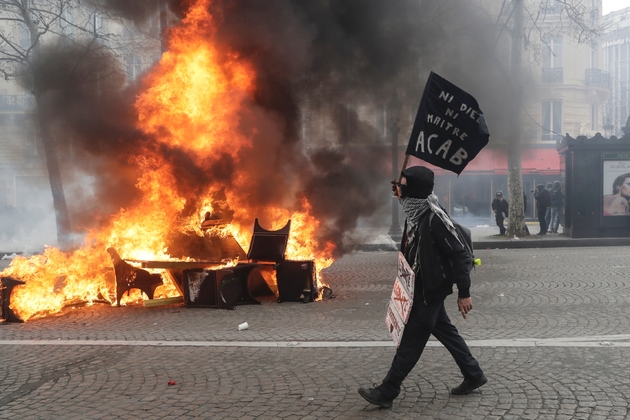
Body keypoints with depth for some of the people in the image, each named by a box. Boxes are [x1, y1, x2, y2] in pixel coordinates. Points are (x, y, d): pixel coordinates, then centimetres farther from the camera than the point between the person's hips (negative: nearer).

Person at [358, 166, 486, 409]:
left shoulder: (435, 218, -24)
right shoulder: (415, 213, 3)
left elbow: (459, 255, -21)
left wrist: (464, 293, -19)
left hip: (430, 290, -9)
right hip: (421, 288, 9)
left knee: (411, 341, -1)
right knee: (445, 332, 19)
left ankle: (387, 392, 7)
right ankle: (474, 376, 32)